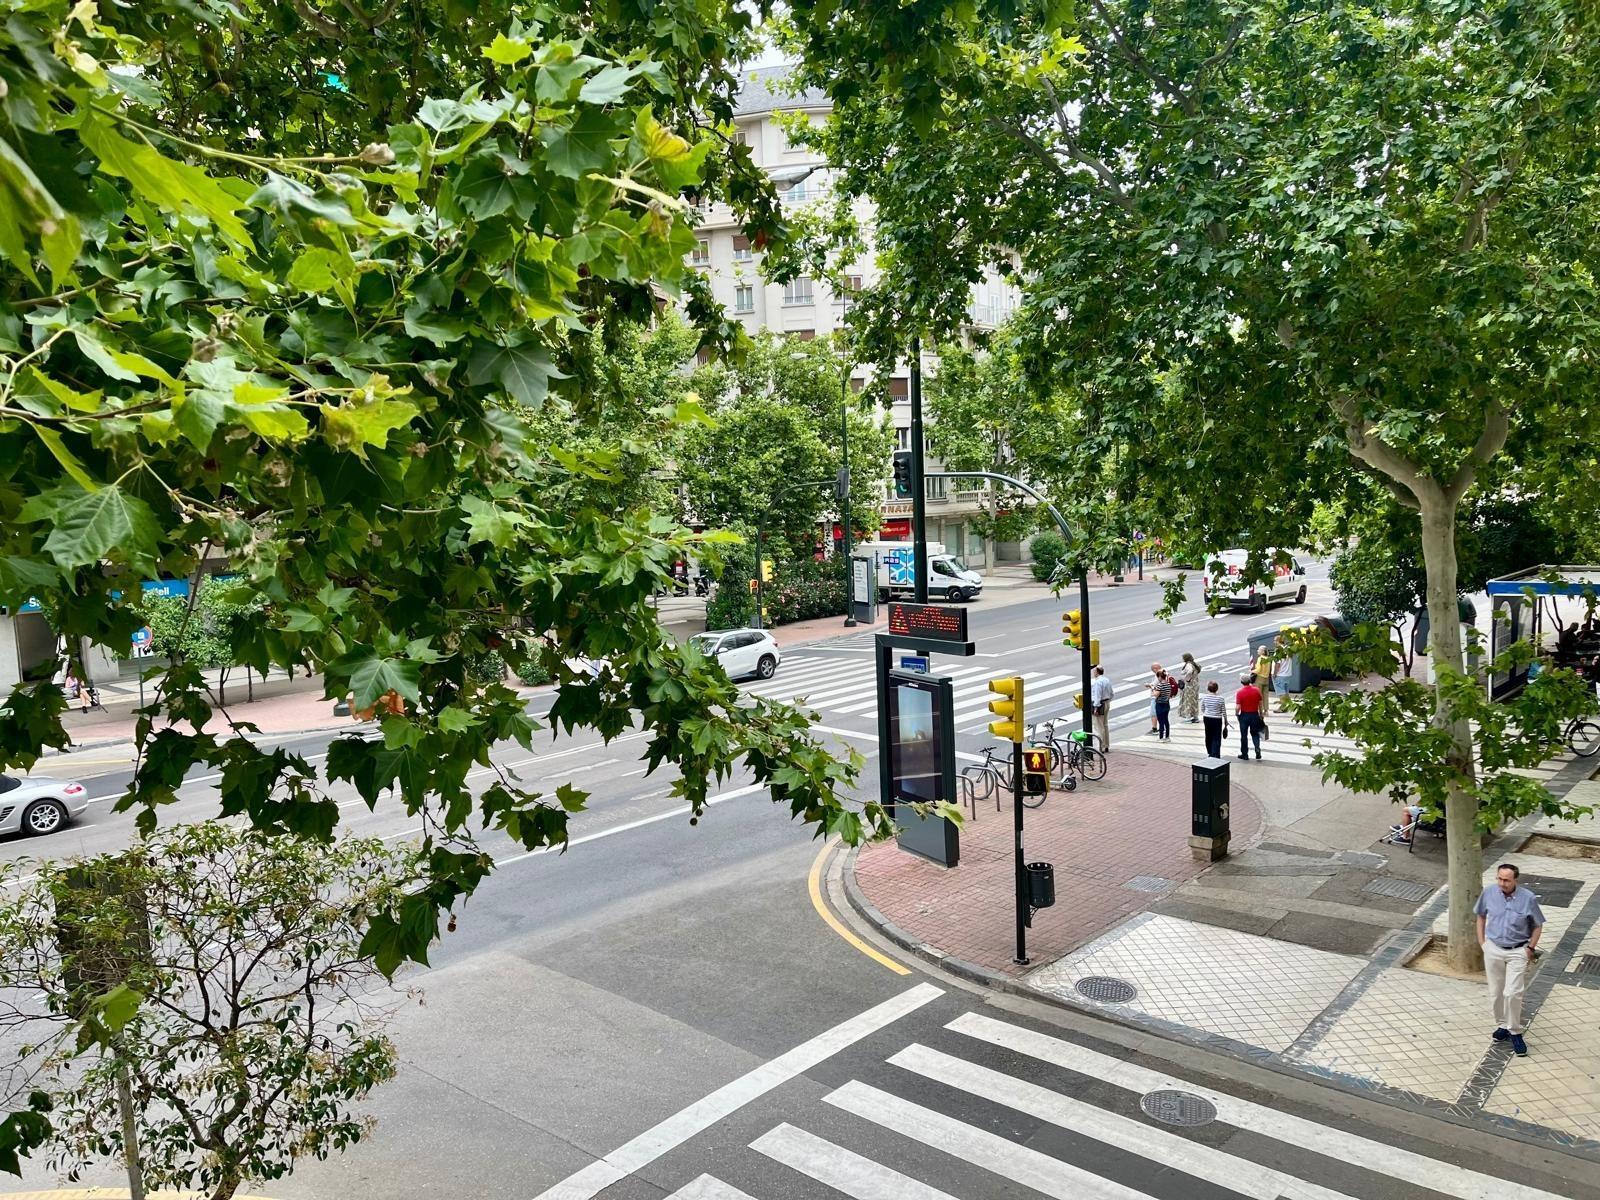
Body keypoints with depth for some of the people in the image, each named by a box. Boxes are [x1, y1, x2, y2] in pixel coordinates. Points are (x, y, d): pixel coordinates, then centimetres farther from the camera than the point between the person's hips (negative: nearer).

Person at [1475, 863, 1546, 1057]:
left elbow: (1538, 926, -1)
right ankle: (1502, 1025, 31)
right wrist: (1482, 942, 4)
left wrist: (1530, 949, -5)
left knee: (1512, 993, -9)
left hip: (1517, 952, -2)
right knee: (1495, 992, 11)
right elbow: (1481, 916, 8)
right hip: (1493, 949, 3)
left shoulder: (1528, 898, -16)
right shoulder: (1489, 893, -9)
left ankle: (1514, 1032, 9)